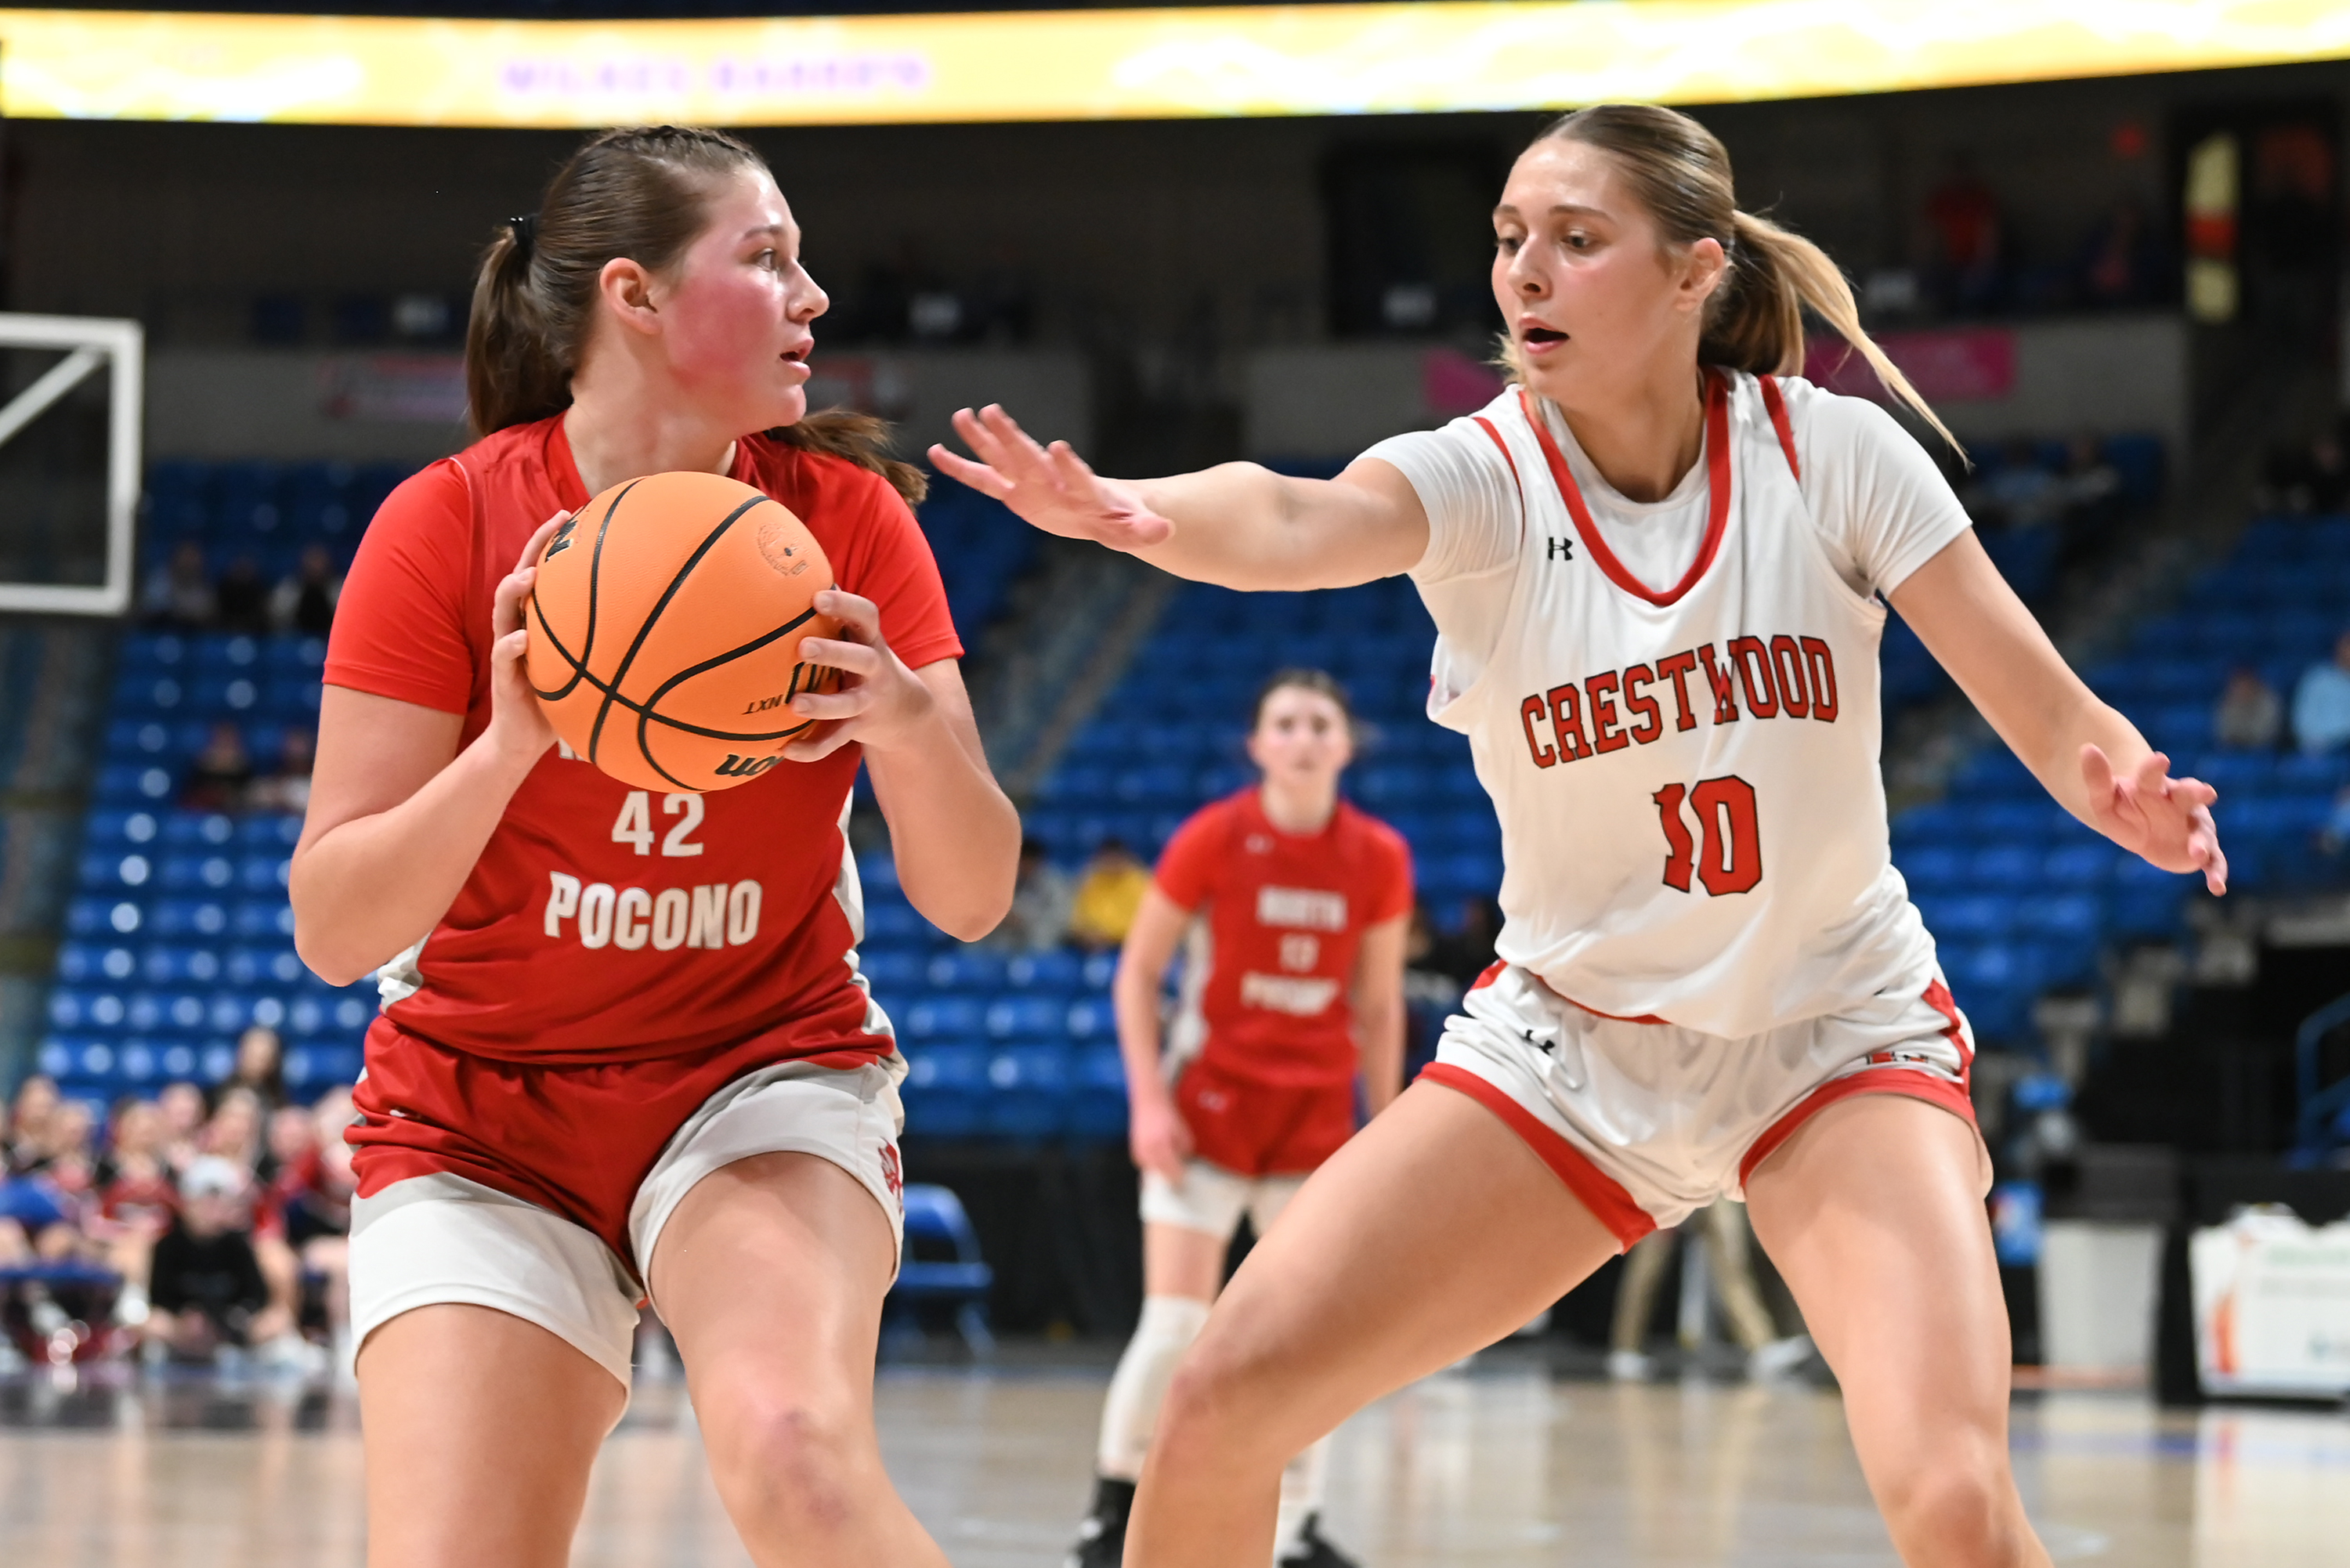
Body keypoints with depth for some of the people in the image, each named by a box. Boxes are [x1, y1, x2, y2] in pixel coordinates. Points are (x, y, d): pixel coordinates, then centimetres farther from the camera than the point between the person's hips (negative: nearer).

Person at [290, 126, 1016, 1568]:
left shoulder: (849, 518, -5)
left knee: (794, 1451, -31)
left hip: (766, 1074, 0)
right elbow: (333, 929, -14)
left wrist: (909, 725, -28)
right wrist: (509, 746, -30)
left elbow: (972, 899, -7)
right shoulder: (449, 527, -11)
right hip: (480, 1112, 0)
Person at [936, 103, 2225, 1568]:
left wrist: (2128, 792, -34)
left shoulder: (1832, 452, -12)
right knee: (1225, 1400, -11)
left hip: (1837, 1043, -1)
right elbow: (1301, 522, -36)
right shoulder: (1479, 478, -13)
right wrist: (1136, 510, -60)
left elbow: (2050, 713, -9)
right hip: (1572, 1038, 2)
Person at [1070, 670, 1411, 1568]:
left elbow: (1378, 1007, 9)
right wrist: (1148, 1100, -12)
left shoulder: (1378, 860, 0)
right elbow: (1137, 972, -3)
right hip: (1210, 1100, -3)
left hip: (1316, 1115, 3)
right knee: (1175, 1324, -9)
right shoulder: (1213, 838, -9)